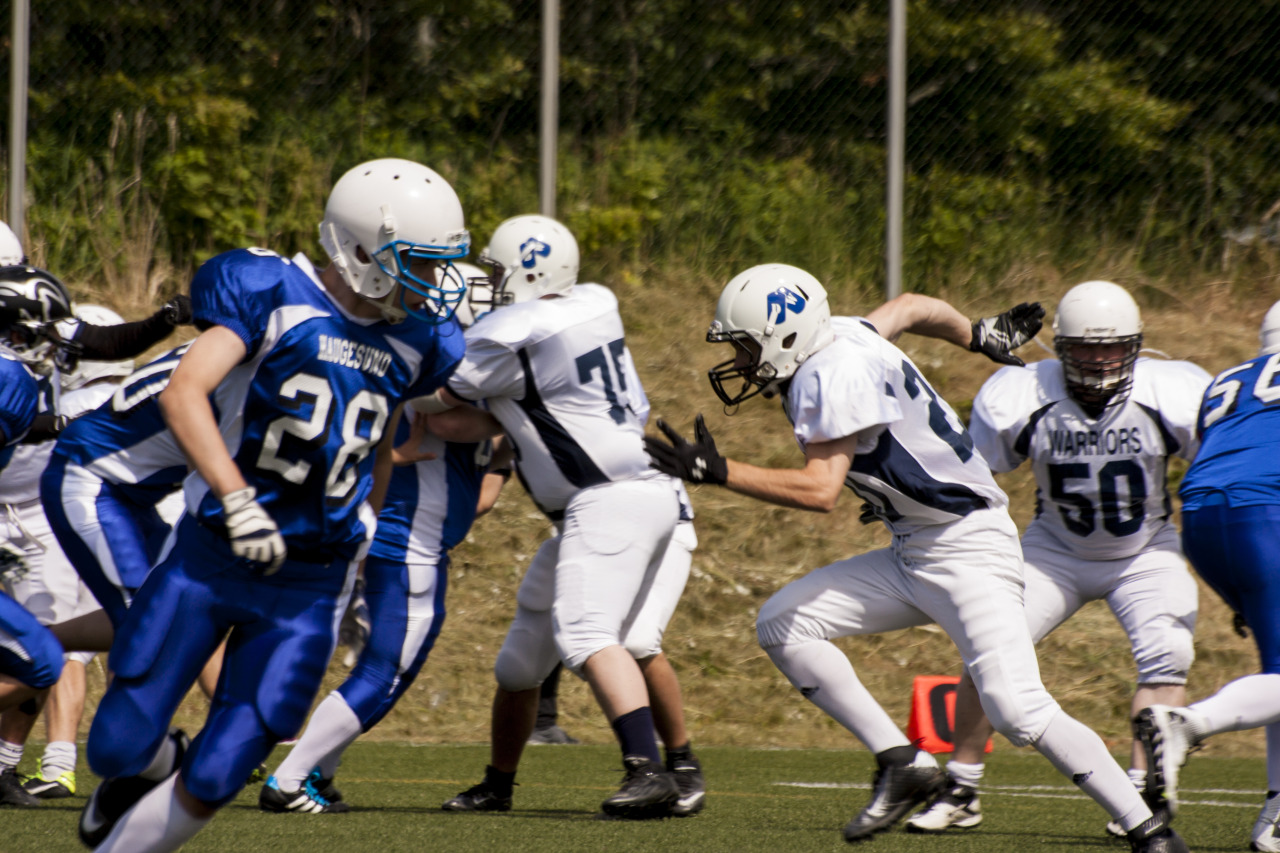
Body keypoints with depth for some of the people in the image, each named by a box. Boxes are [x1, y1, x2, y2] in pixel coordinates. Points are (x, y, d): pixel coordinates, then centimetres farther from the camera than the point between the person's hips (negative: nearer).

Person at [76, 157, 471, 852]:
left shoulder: (413, 340, 5)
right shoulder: (275, 297, -12)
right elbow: (183, 392, -24)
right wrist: (237, 500, -34)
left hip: (309, 585, 3)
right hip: (210, 555, -3)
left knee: (213, 782, -7)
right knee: (119, 747, -1)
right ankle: (146, 764, 35)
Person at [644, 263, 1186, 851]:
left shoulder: (834, 375, -21)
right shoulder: (829, 343, 6)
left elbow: (821, 491, -29)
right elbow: (910, 309, 25)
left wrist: (716, 472, -29)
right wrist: (980, 336, 42)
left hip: (967, 548, -10)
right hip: (911, 557, 10)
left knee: (1017, 710, -18)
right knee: (781, 624, -1)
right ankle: (900, 763, 1)